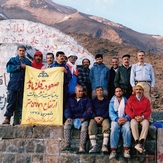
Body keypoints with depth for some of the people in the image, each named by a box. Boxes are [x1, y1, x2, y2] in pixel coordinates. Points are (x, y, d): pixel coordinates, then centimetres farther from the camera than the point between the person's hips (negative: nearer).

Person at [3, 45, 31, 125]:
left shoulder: (28, 62, 15)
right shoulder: (12, 60, 11)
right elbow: (9, 69, -6)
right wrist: (20, 66, -8)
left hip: (24, 85, 2)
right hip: (13, 84, -1)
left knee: (21, 103, 1)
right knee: (11, 101, -3)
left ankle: (19, 119, 4)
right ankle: (7, 118, 1)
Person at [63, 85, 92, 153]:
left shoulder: (86, 99, 12)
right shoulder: (70, 99, 19)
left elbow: (89, 110, 1)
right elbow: (67, 109, 10)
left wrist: (83, 118, -15)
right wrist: (68, 117, -10)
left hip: (83, 119, -2)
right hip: (73, 118, 2)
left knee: (84, 126, -33)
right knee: (66, 124, -28)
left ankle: (82, 147, -36)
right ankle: (67, 145, -29)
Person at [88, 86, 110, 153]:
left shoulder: (107, 101, 20)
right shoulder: (93, 101, 23)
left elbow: (108, 111, 8)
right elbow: (91, 111, 11)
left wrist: (102, 117, -11)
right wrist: (95, 117, -10)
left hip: (104, 118, -1)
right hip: (95, 118, 1)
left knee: (107, 126, -35)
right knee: (91, 127, -32)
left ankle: (104, 145, -38)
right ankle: (94, 146, -36)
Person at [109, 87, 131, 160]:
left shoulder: (126, 101, 17)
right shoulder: (112, 102, 17)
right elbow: (111, 112, 4)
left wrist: (126, 118, -15)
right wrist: (117, 119, -14)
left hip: (125, 119, 0)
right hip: (115, 119, 0)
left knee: (127, 129, -32)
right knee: (114, 129, -32)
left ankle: (126, 150, -32)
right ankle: (113, 150, -34)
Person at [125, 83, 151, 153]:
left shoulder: (146, 100, 10)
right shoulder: (131, 99, 8)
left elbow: (148, 111, 4)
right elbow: (127, 110, -1)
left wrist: (142, 117, -15)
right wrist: (135, 117, -14)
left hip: (143, 118, 1)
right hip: (134, 117, 0)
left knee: (146, 124, -34)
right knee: (133, 124, -36)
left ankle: (140, 142, -37)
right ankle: (137, 142, -37)